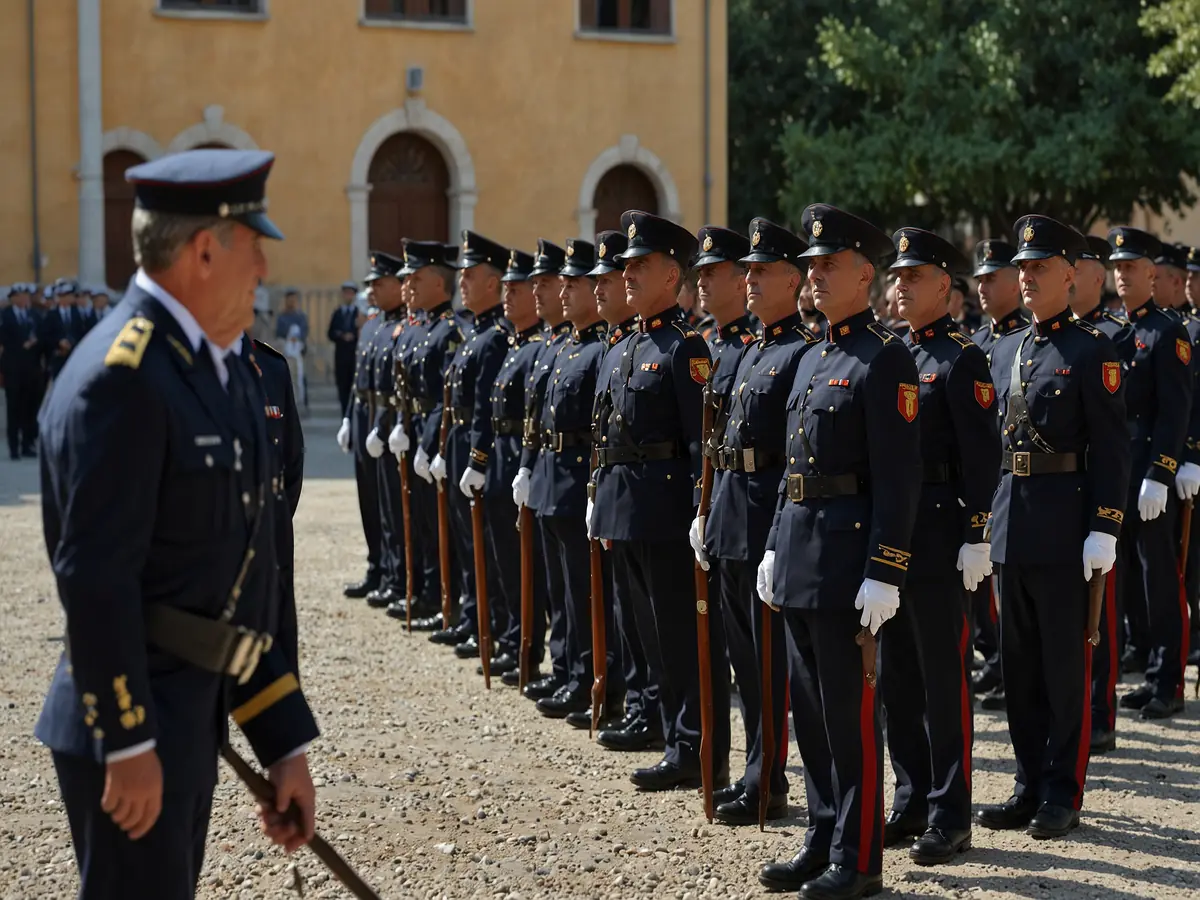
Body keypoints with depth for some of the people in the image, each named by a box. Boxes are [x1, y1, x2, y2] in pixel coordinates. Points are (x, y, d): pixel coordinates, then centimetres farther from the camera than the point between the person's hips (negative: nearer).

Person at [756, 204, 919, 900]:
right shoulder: (813, 359, 16)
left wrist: (884, 575, -20)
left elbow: (900, 477, -16)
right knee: (811, 708, 14)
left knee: (850, 713, -2)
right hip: (799, 551, 9)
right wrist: (775, 548, 18)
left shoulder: (886, 360, -11)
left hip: (848, 551, -9)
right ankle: (824, 840, 24)